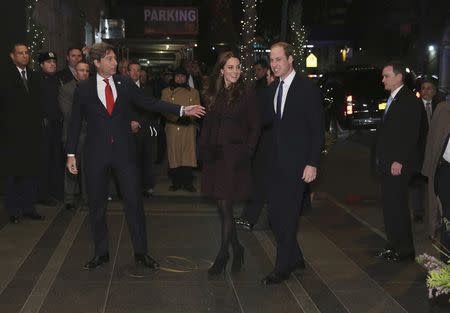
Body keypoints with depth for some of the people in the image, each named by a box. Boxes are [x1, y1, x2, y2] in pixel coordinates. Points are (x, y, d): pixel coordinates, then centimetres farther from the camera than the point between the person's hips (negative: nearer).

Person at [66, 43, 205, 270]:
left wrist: (182, 110, -3)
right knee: (96, 205, 7)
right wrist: (71, 153, 1)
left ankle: (141, 252, 13)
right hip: (96, 153, 0)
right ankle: (101, 253, 22)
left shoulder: (126, 84, 4)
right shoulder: (84, 89, 1)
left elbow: (150, 103, 4)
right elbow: (75, 123, 4)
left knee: (134, 202, 1)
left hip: (124, 151, 1)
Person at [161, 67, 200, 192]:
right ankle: (176, 182, 13)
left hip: (189, 128, 0)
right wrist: (178, 118, -16)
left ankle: (188, 183, 6)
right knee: (174, 155, 2)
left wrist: (188, 117, -16)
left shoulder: (194, 92, 13)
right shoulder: (166, 92, 10)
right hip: (172, 127, 0)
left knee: (188, 155, -2)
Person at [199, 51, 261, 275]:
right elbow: (207, 125, 14)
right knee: (221, 207, 10)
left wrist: (246, 153, -11)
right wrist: (204, 150, 4)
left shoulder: (247, 95, -4)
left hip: (234, 156, -5)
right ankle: (236, 249, 25)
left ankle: (222, 255, 6)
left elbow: (255, 127, -4)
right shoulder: (213, 95, 10)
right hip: (215, 156, 5)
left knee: (226, 206, -5)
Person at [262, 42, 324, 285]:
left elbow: (318, 128, -9)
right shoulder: (273, 88, 12)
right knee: (275, 214, 7)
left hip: (297, 162, -6)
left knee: (288, 215, -2)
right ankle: (295, 258, 25)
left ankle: (282, 268, 9)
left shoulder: (308, 88, -8)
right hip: (277, 162, 7)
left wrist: (312, 163, -14)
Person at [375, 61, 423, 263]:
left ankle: (404, 250, 5)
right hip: (387, 163, 9)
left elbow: (411, 135, -18)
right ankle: (394, 246, 19)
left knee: (396, 206, -5)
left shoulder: (409, 100, -11)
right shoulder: (392, 99, 18)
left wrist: (399, 161, -21)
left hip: (399, 165, -9)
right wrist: (380, 158, 15)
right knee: (390, 205, 12)